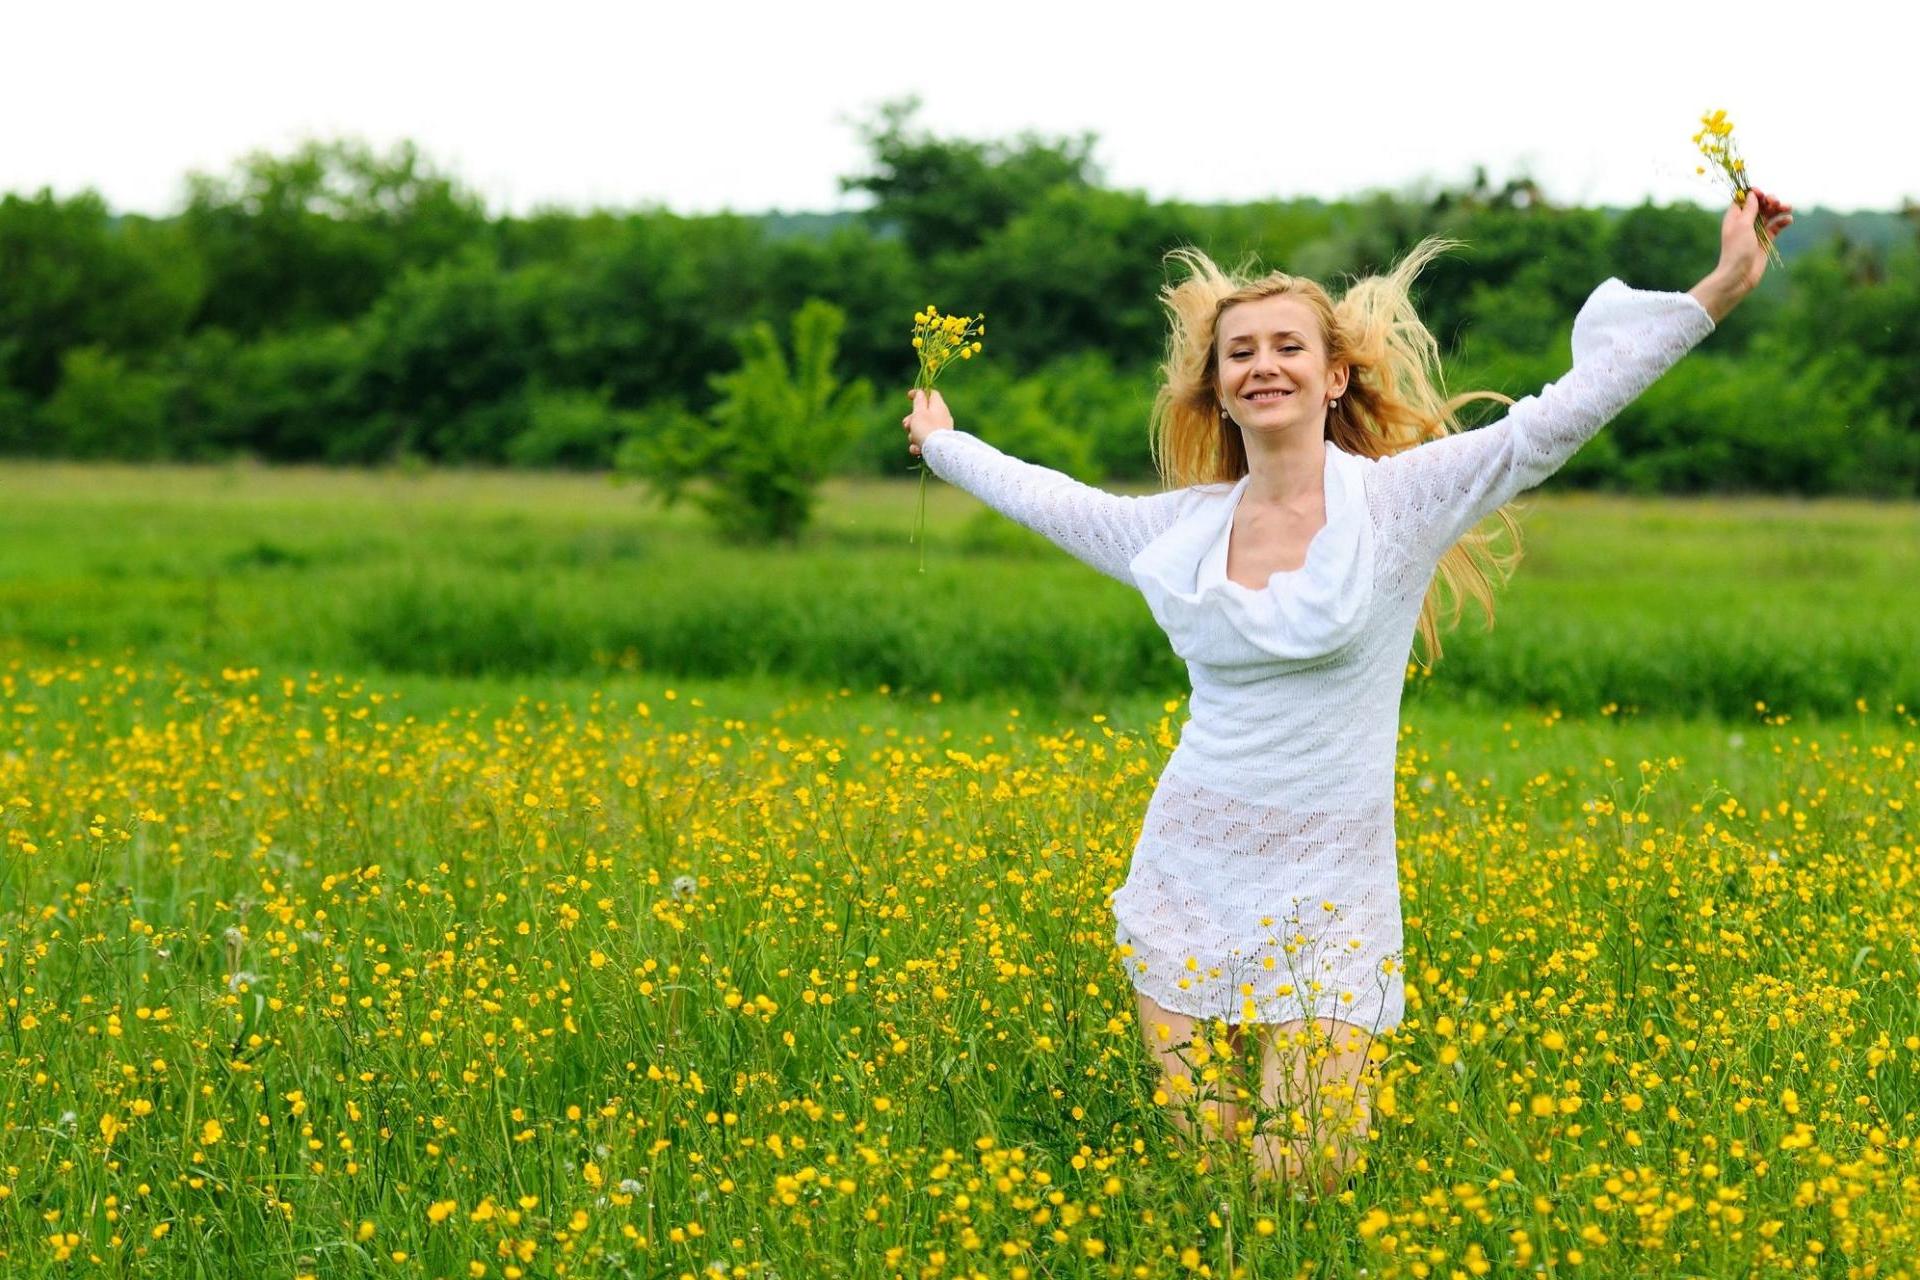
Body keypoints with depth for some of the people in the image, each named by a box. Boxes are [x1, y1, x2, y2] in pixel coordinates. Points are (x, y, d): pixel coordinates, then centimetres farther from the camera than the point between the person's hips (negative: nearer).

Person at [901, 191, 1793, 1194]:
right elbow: (1050, 499, 25)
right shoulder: (1184, 526, 6)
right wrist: (943, 446, 38)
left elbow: (1566, 411, -10)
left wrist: (1719, 289, -17)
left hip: (1326, 890, -2)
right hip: (1189, 877, 3)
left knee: (1301, 1181, -6)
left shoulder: (1401, 500, -4)